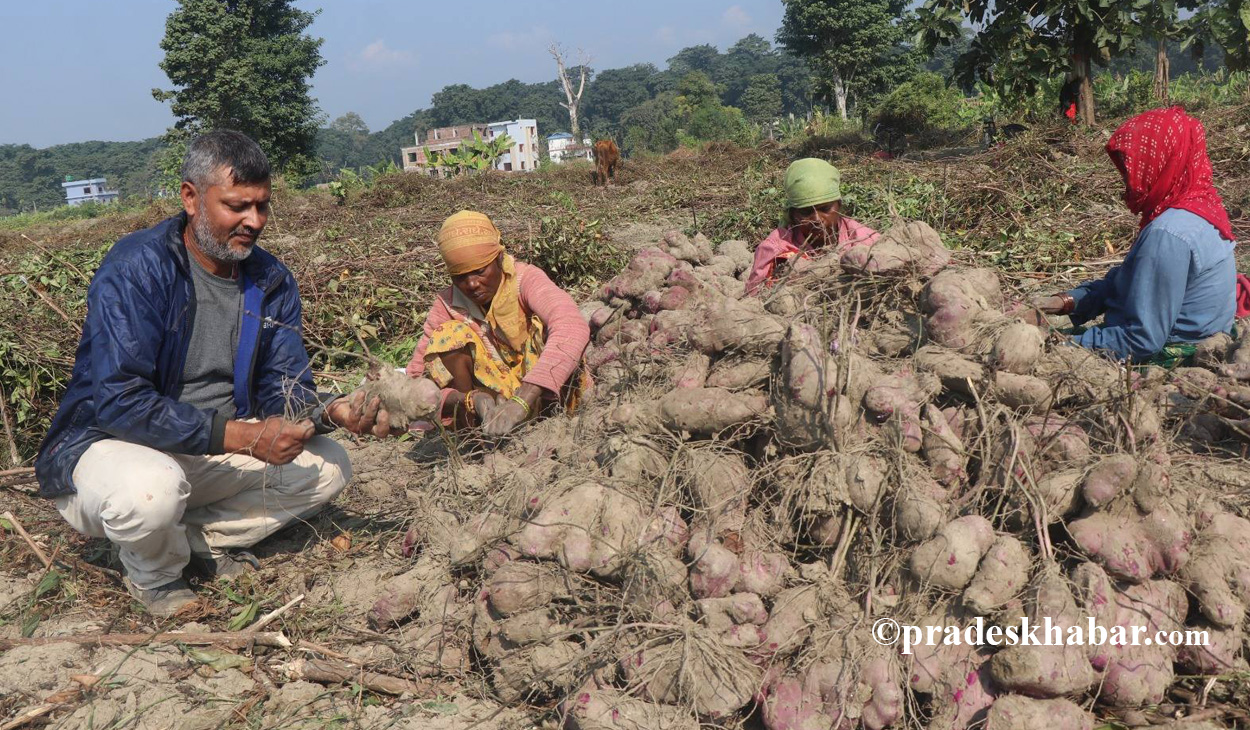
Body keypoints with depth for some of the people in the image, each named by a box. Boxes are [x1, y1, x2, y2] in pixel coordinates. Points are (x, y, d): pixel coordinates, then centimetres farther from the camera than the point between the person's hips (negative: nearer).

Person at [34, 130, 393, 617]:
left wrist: (330, 413, -26)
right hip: (109, 444, -5)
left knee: (327, 466, -6)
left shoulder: (272, 282, -3)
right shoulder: (135, 270, -22)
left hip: (215, 451, 6)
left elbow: (284, 389, -2)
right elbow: (119, 400, -29)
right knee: (151, 489, -38)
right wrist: (241, 436, -35)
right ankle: (153, 576, -2)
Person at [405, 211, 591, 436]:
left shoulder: (525, 279, -21)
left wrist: (522, 400, -53)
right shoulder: (447, 304, -10)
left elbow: (573, 327, -42)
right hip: (493, 395, 3)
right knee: (449, 336, -18)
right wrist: (470, 399, -36)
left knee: (541, 326, -28)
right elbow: (416, 376, -14)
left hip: (545, 393, -3)